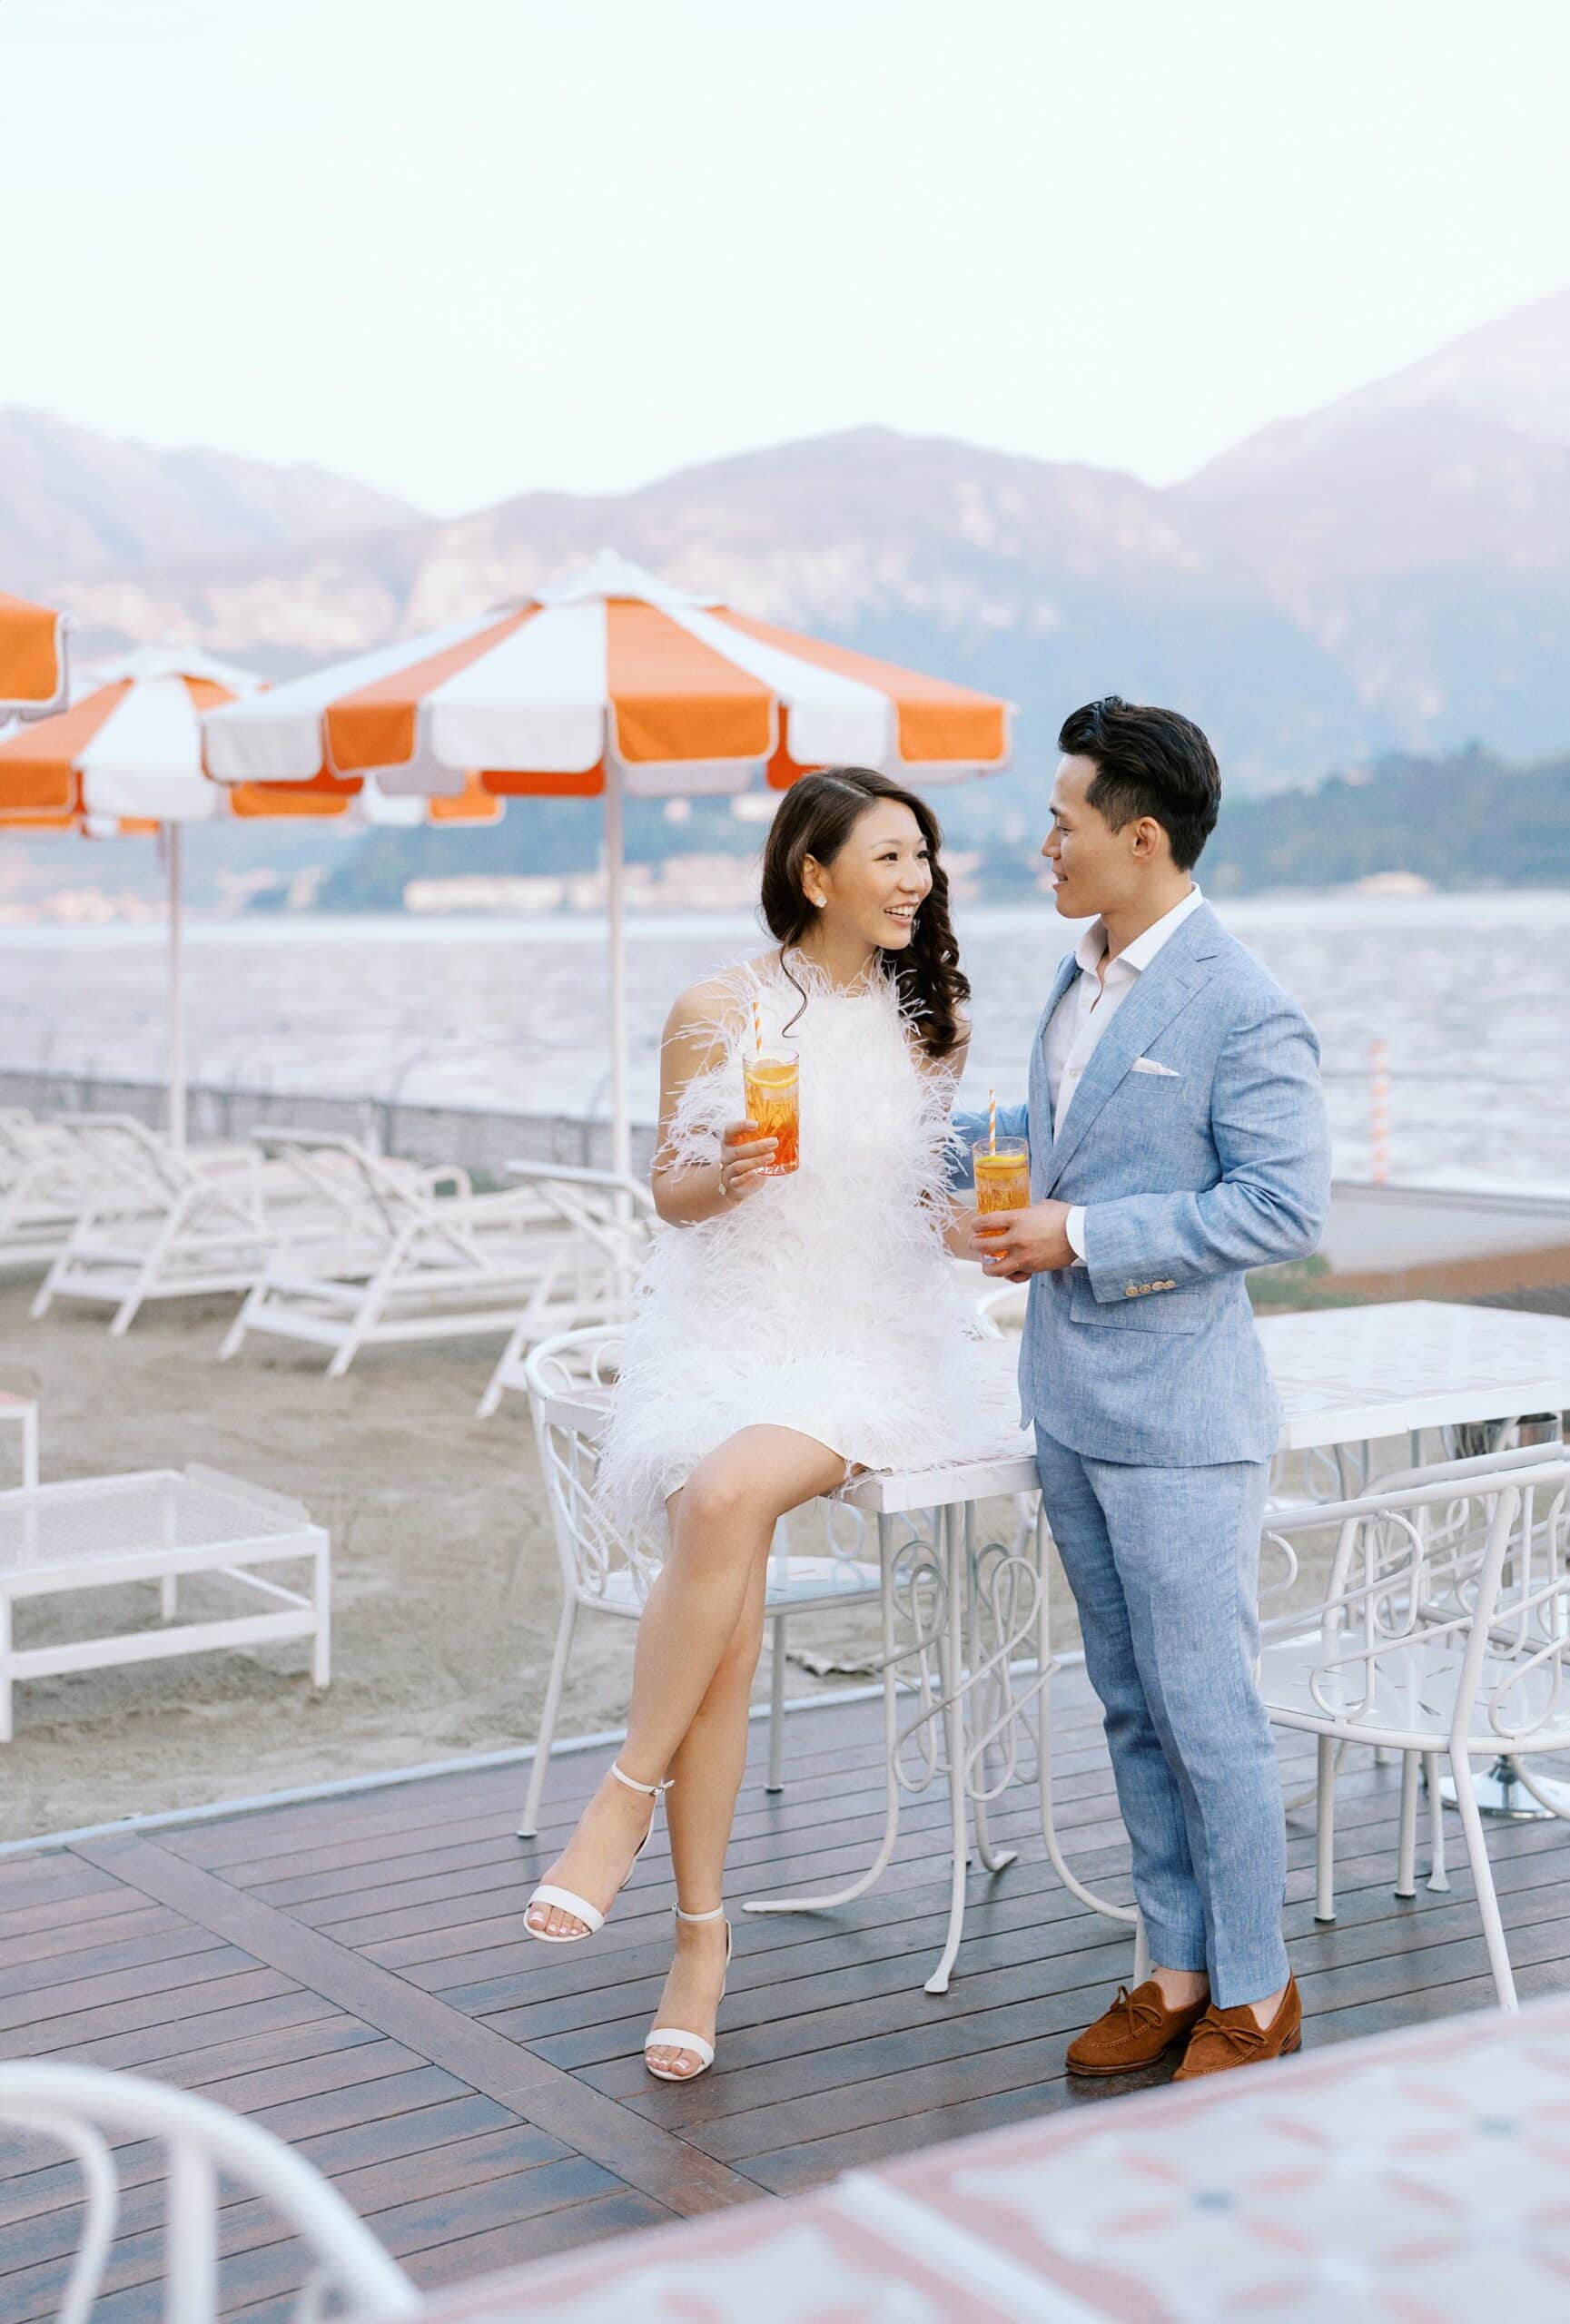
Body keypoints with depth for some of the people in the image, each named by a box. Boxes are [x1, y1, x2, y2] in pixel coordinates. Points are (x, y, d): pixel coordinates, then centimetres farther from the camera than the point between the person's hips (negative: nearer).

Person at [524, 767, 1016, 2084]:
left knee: (730, 1492, -32)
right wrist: (721, 1177, -14)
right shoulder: (719, 1014, 1)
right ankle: (701, 1932, -1)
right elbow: (671, 1192, 7)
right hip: (734, 1328, 0)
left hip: (880, 1344, 0)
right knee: (725, 1635, -15)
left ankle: (628, 1794, -16)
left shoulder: (932, 1018, 8)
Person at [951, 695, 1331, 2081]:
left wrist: (1081, 1235, -19)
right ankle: (1177, 1969, 27)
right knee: (1133, 1710, 15)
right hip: (1071, 1405, 8)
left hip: (1178, 1418, -8)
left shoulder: (1244, 1011, -16)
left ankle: (1256, 1994, 17)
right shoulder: (1080, 981, 11)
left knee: (1207, 1712, 1)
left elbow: (1285, 1207, -19)